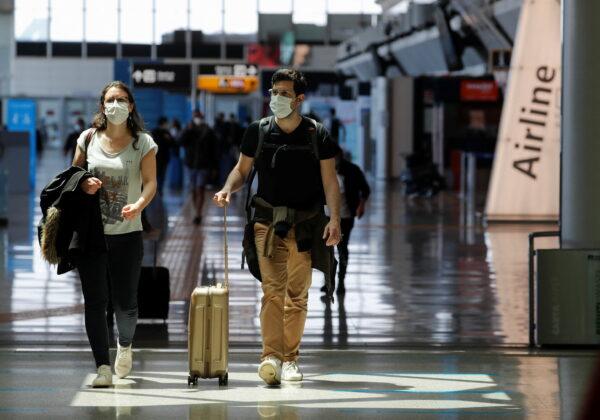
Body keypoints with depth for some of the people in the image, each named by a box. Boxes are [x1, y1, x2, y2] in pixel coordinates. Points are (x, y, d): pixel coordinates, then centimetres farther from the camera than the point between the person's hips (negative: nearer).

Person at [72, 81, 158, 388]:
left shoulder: (142, 143, 1)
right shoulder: (88, 139, 6)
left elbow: (150, 182, -6)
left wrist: (139, 205, -26)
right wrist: (83, 185, -9)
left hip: (127, 233, -1)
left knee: (125, 302, 2)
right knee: (95, 301, -4)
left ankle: (125, 345, 33)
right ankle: (102, 367, 0)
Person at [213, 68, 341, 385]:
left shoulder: (317, 136, 1)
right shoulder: (258, 132, 4)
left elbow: (329, 181, -1)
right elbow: (242, 169, 13)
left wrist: (334, 219, -13)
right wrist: (228, 189, -8)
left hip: (305, 225, 0)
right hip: (268, 221, 0)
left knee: (297, 294, 5)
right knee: (272, 290, -12)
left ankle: (290, 358, 14)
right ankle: (270, 356, -17)